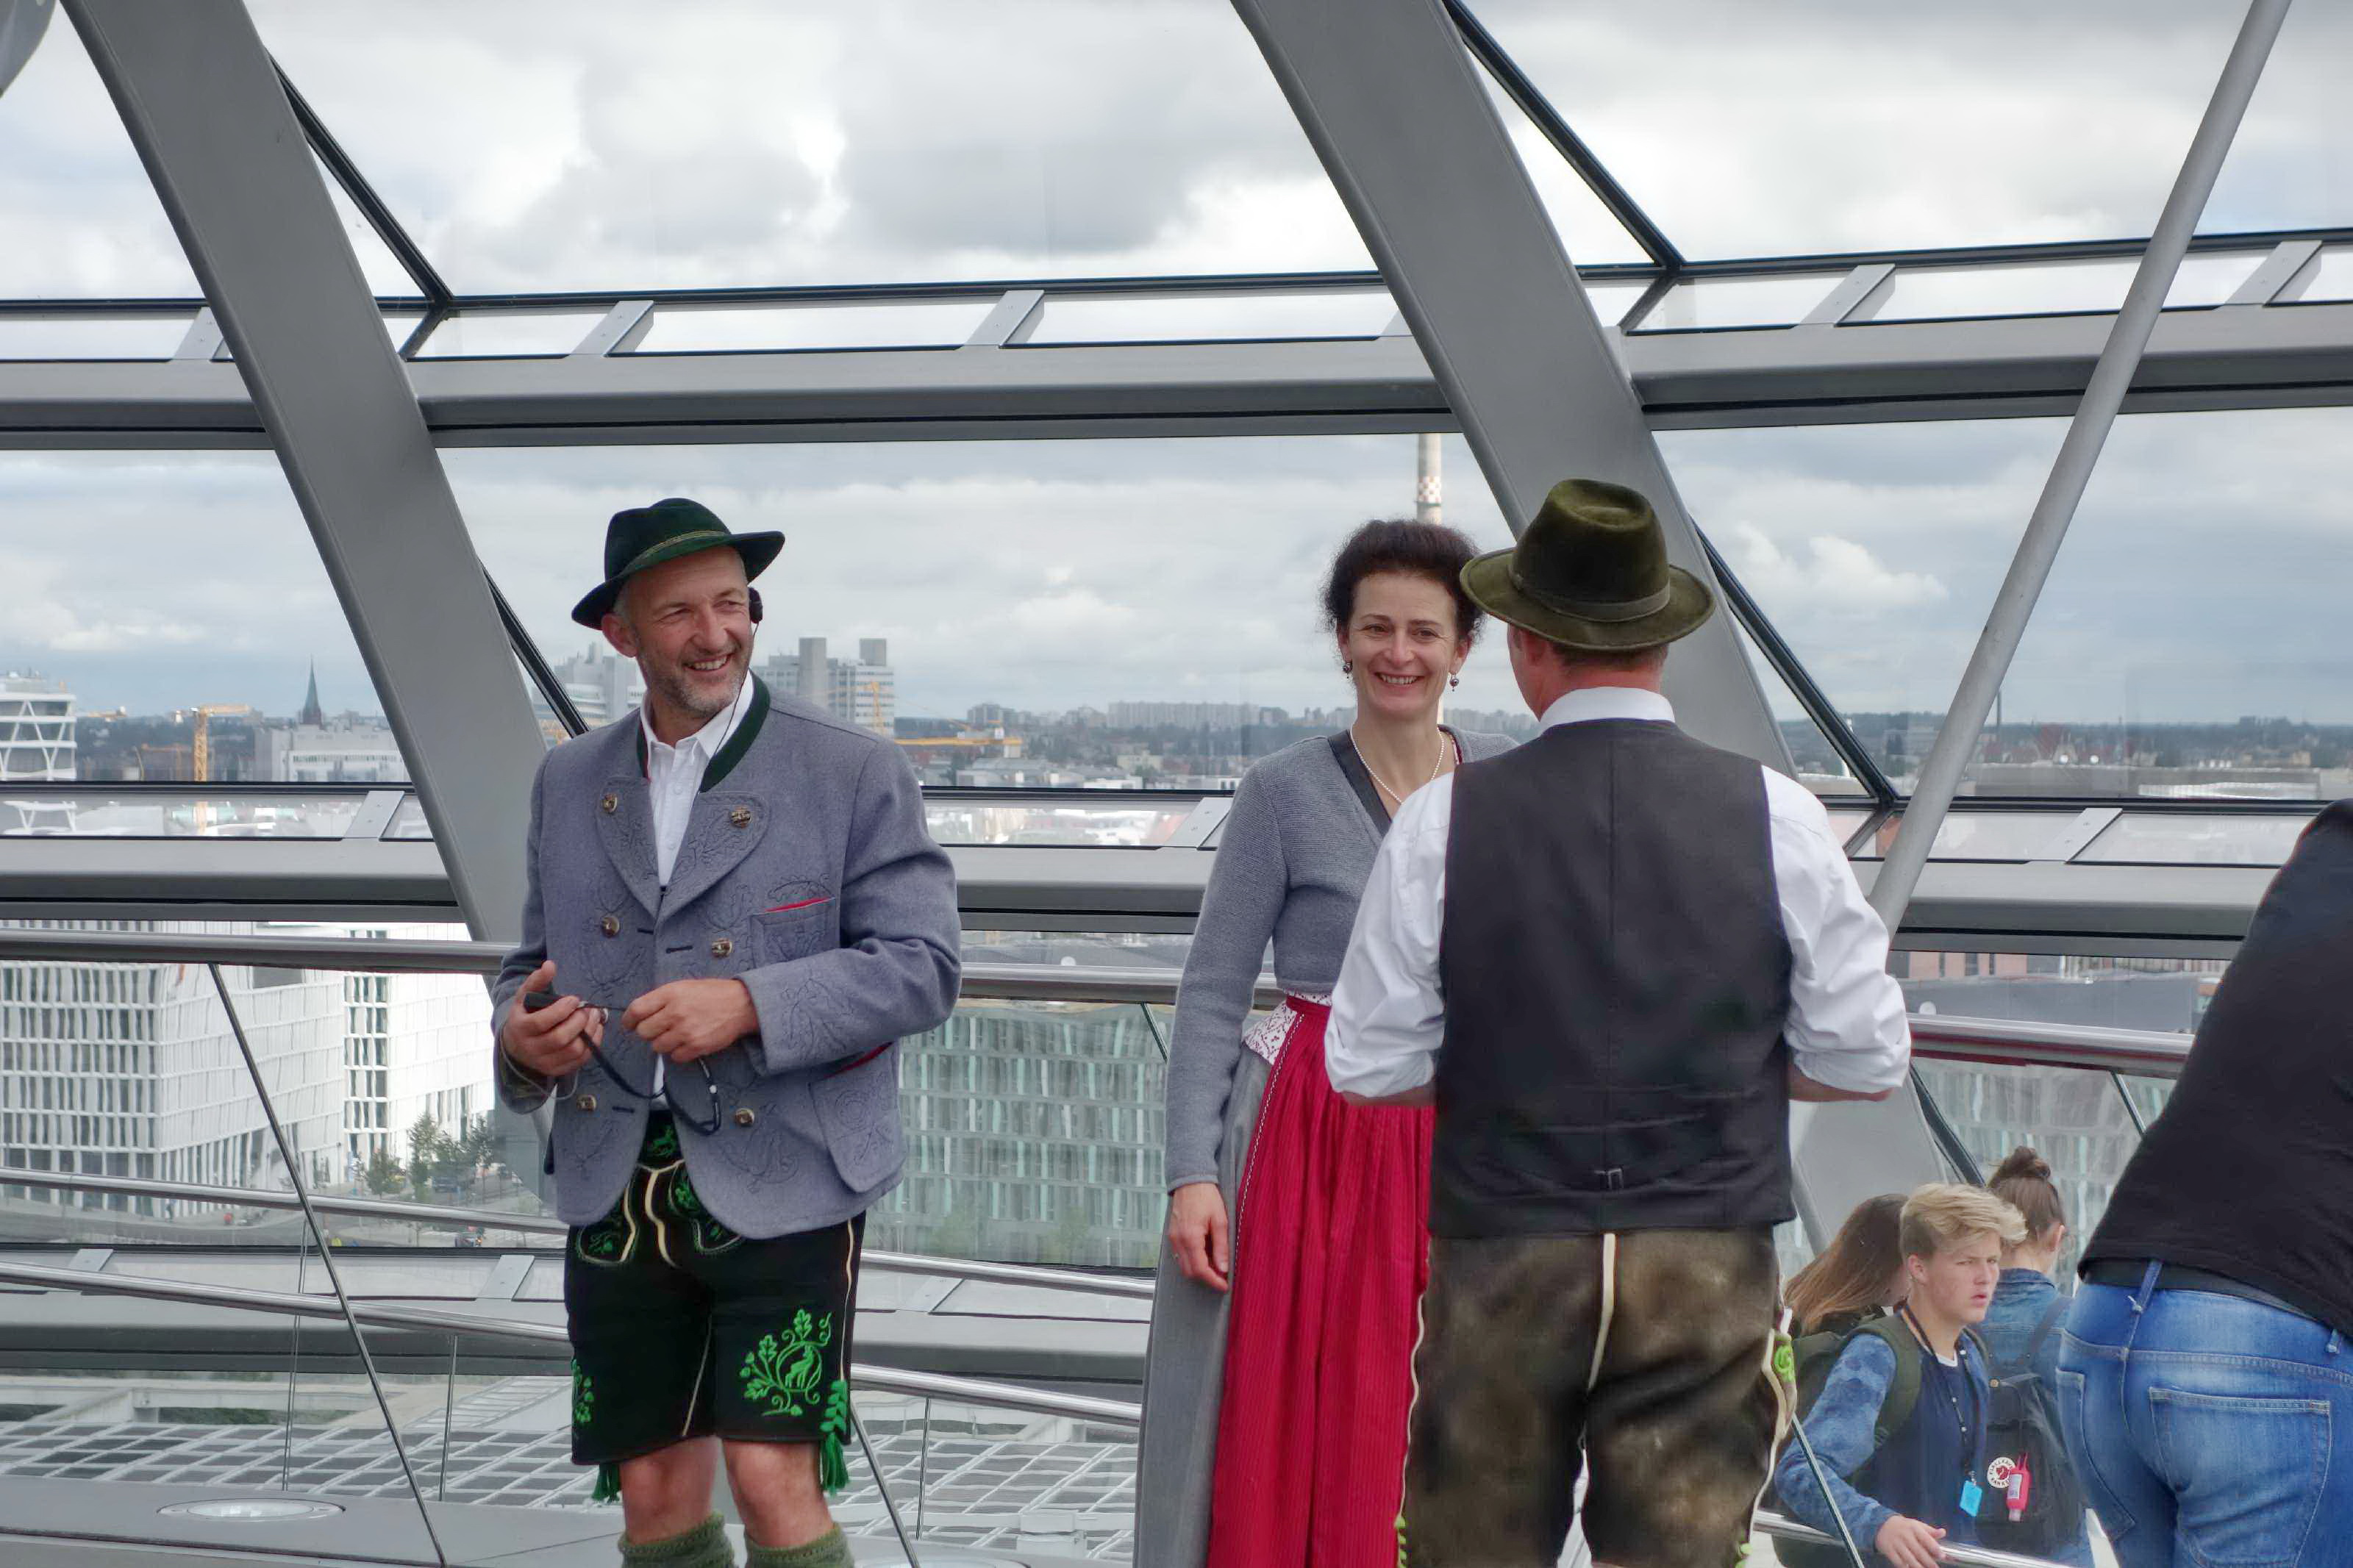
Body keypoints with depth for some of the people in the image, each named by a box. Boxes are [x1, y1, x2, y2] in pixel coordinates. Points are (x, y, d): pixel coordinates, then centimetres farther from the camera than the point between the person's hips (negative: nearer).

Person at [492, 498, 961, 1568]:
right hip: (619, 1191, 4)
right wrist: (520, 1034, -6)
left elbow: (920, 966, -9)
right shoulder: (570, 782, 11)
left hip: (783, 1182, -4)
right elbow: (536, 963, 18)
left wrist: (751, 1005, -22)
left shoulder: (855, 774, -3)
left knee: (772, 1479, -12)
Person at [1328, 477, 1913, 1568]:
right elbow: (1865, 1060, 0)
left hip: (1500, 1270, 0)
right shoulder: (1778, 819, -3)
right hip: (1707, 1270, 0)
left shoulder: (1445, 821, -5)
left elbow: (1370, 1067, -2)